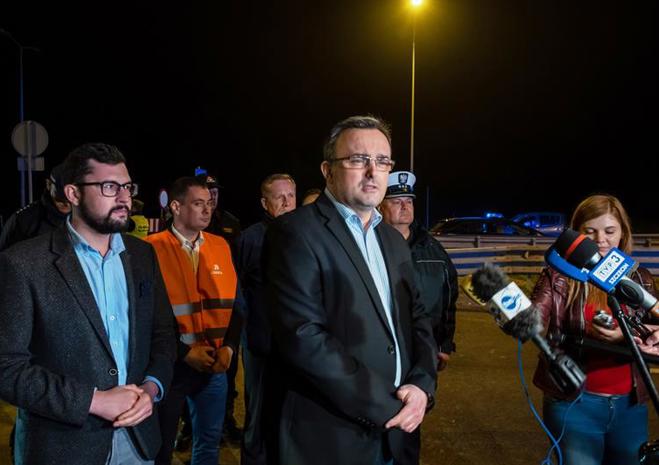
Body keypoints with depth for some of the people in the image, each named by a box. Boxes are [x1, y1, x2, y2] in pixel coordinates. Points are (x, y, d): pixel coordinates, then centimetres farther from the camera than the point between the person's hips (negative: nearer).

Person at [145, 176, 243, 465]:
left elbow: (235, 302, 8)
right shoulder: (152, 249, -10)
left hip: (216, 363, 4)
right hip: (171, 362, -4)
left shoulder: (220, 246, 6)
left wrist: (229, 346, -5)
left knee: (209, 441, 17)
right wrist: (184, 351, -13)